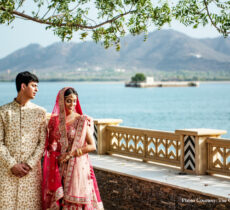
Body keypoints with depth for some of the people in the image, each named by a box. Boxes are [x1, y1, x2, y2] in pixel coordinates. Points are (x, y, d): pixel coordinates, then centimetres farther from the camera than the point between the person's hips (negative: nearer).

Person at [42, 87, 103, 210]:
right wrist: (56, 156, -3)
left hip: (77, 167, -3)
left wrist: (70, 154, -12)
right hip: (59, 169, 3)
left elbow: (92, 146, -8)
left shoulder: (82, 121, -4)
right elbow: (50, 145, 16)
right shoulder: (55, 120, 6)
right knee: (57, 200, 4)